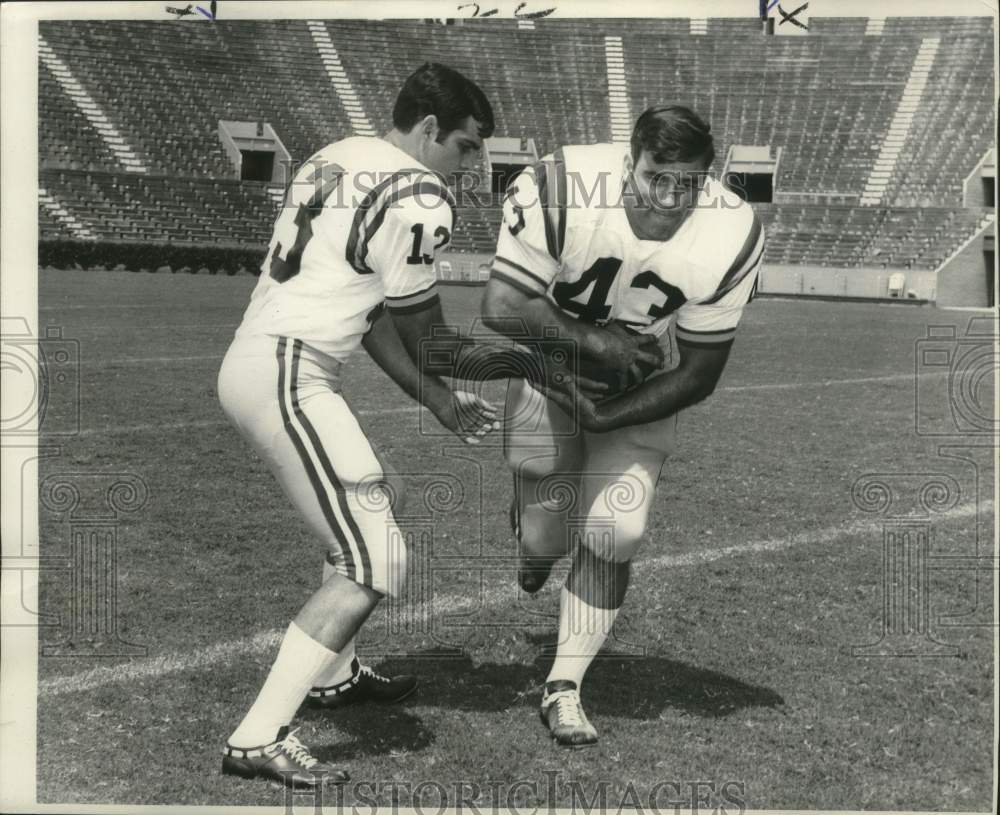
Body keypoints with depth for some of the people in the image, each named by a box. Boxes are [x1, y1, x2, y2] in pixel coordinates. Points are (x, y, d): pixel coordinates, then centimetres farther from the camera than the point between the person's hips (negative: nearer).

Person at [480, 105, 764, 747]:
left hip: (644, 385, 1)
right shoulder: (557, 189, -30)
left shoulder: (732, 237, -24)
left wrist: (607, 417, -20)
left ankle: (565, 688, 8)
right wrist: (593, 341, -29)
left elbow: (699, 375, -15)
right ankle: (537, 540, 43)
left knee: (615, 533, -11)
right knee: (546, 536, 1)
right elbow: (501, 306, -27)